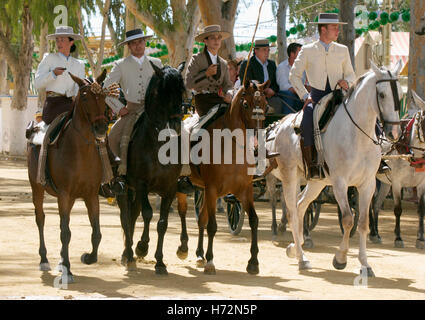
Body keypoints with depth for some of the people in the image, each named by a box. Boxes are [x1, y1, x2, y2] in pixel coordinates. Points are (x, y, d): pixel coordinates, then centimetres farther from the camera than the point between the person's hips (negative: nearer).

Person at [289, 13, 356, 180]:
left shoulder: (342, 50, 13)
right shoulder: (307, 50, 5)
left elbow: (351, 74, 18)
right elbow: (294, 75, 5)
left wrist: (347, 82, -7)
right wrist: (305, 96, -6)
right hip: (316, 97, -2)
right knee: (306, 125, -31)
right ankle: (311, 166, -22)